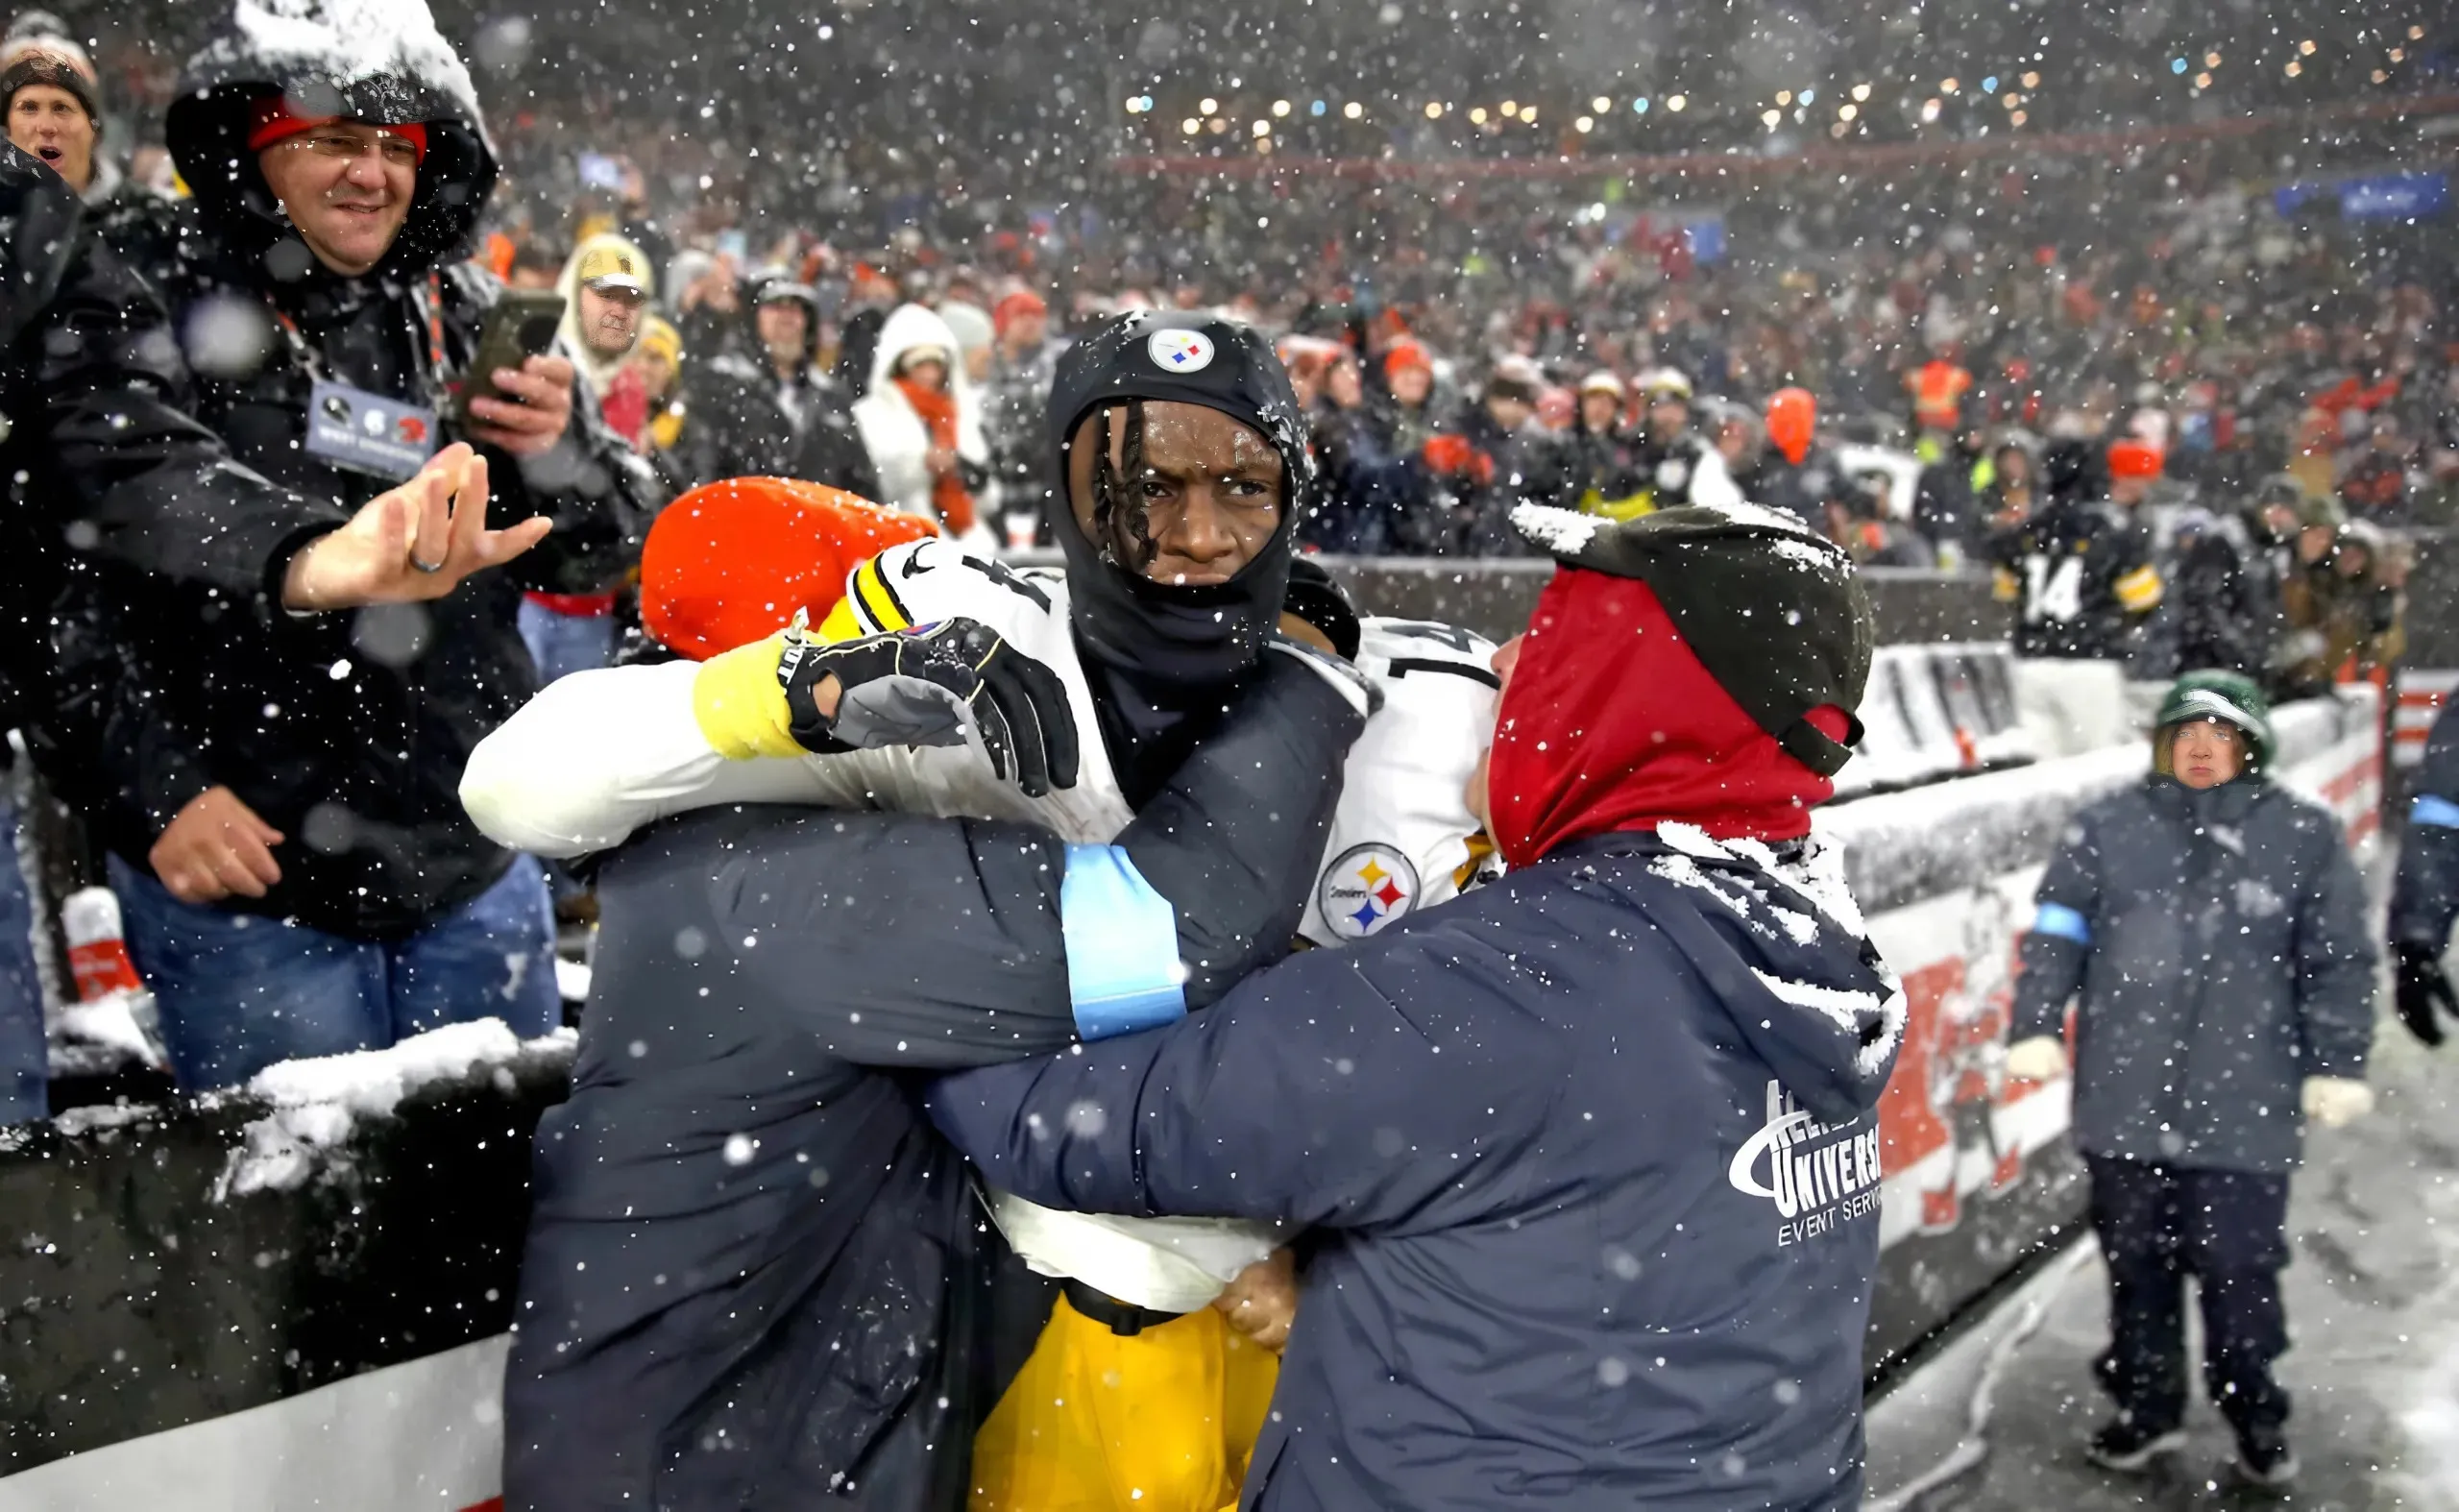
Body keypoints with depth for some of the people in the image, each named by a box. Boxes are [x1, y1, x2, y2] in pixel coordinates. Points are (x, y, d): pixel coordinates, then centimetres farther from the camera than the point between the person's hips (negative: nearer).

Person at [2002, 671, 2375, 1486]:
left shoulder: (2306, 836, 2)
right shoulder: (2107, 827, 3)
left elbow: (2339, 963, 4)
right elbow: (2057, 935, 3)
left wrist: (2337, 1066, 0)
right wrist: (2037, 1027, -5)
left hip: (2243, 1103, -1)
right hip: (2125, 1098, 2)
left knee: (2238, 1267, 4)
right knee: (2136, 1261, 12)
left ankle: (2255, 1413, 27)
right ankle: (2147, 1405, 29)